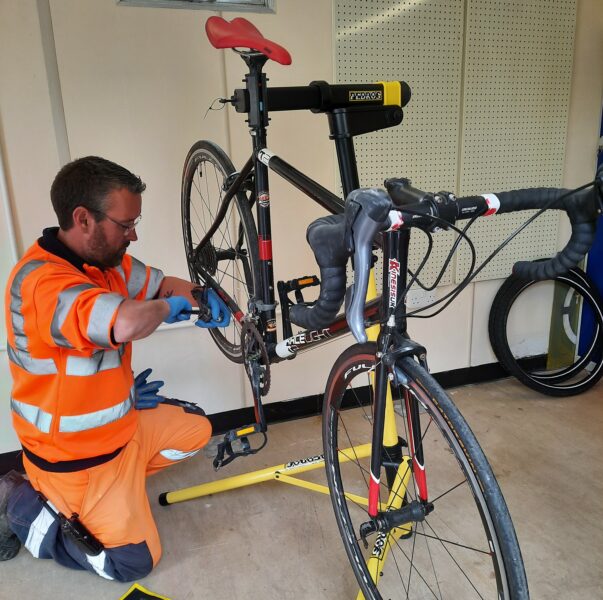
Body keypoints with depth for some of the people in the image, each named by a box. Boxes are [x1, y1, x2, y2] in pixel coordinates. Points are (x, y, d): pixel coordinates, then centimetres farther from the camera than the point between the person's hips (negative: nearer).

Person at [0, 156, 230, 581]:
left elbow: (165, 284, 9)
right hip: (75, 452, -8)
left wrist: (203, 297, -15)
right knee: (136, 560, 4)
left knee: (195, 430, 20)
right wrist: (168, 306, -28)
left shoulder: (106, 260, -4)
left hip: (120, 422, 8)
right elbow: (127, 323, -52)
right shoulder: (41, 281, -33)